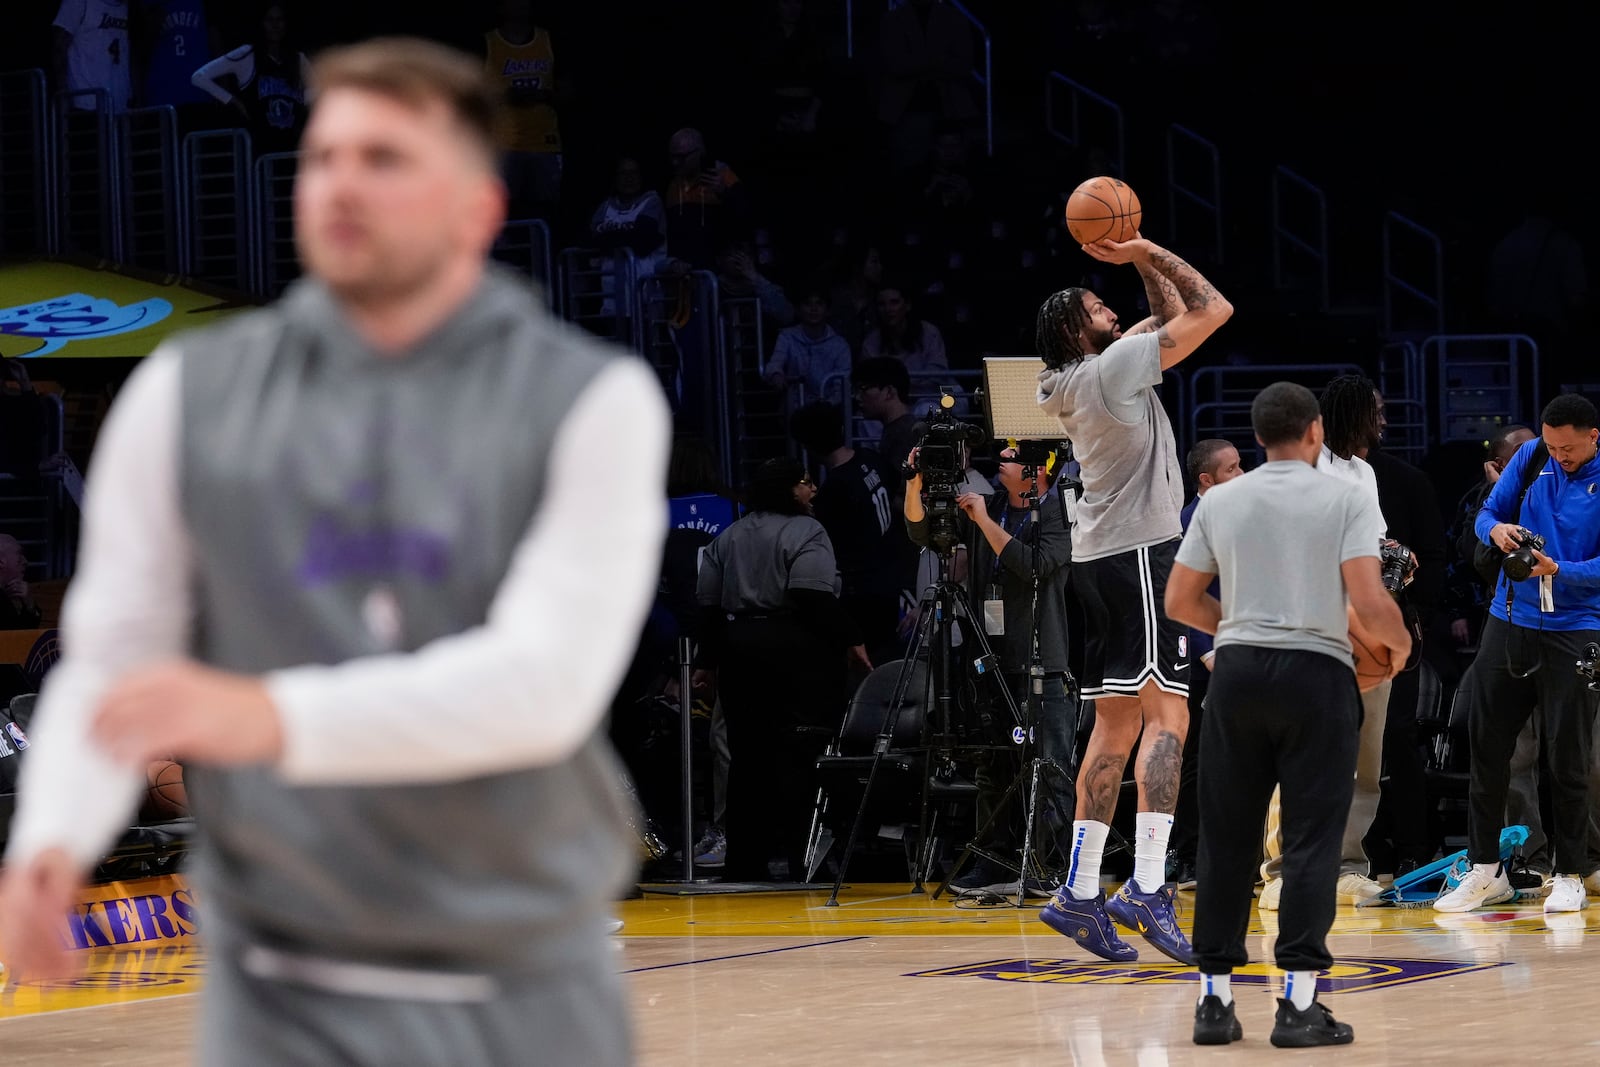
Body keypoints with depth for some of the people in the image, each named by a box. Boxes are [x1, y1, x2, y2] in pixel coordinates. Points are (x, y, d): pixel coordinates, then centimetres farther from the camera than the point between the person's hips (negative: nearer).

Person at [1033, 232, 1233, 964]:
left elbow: (1173, 317, 26)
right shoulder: (1114, 364, -9)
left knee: (1115, 727, 10)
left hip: (1100, 558, 9)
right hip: (1139, 552, -9)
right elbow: (1212, 309, -7)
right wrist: (1148, 254, 1)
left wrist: (1143, 265, 15)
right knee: (1166, 715, -15)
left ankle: (1080, 892, 8)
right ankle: (1148, 886, -26)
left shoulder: (1078, 381, 16)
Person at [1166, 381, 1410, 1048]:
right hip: (1316, 673, -3)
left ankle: (1214, 1000, 9)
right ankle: (1298, 1004, -4)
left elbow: (1179, 601, 11)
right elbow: (1369, 603, -12)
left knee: (1225, 839, 8)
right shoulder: (1345, 499, -4)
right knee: (1310, 840, 0)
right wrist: (1398, 643, 8)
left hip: (1237, 670, 3)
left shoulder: (1220, 501, 6)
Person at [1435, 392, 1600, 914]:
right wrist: (1496, 529, -13)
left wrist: (1558, 570, -28)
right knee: (1487, 746, 7)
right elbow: (1488, 514, 9)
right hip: (1509, 621, 4)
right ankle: (1485, 869, 17)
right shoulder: (1531, 457, 3)